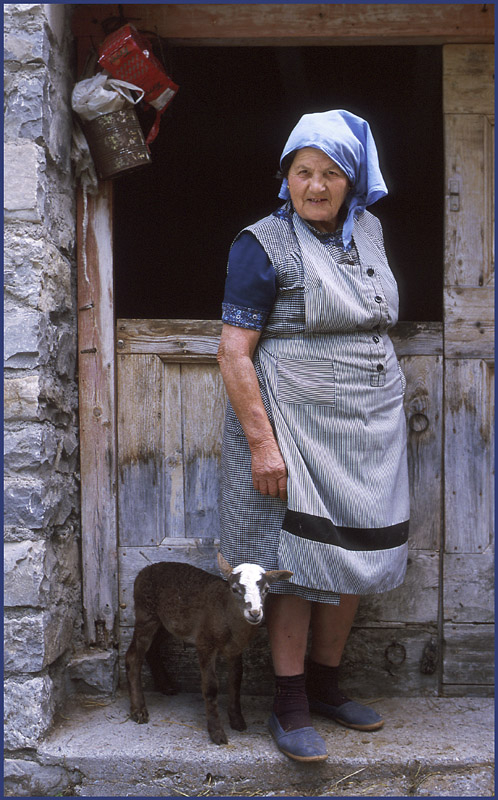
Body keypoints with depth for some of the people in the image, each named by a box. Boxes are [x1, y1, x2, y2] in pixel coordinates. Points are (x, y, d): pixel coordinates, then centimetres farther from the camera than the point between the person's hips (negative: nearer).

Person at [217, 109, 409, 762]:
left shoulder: (368, 230, 10)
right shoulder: (264, 244, -9)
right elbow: (234, 352, -14)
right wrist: (260, 441, -20)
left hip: (369, 428, 7)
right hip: (296, 425, -6)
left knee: (355, 557, 11)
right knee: (299, 562, -2)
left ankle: (325, 685, 26)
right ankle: (290, 707, 11)